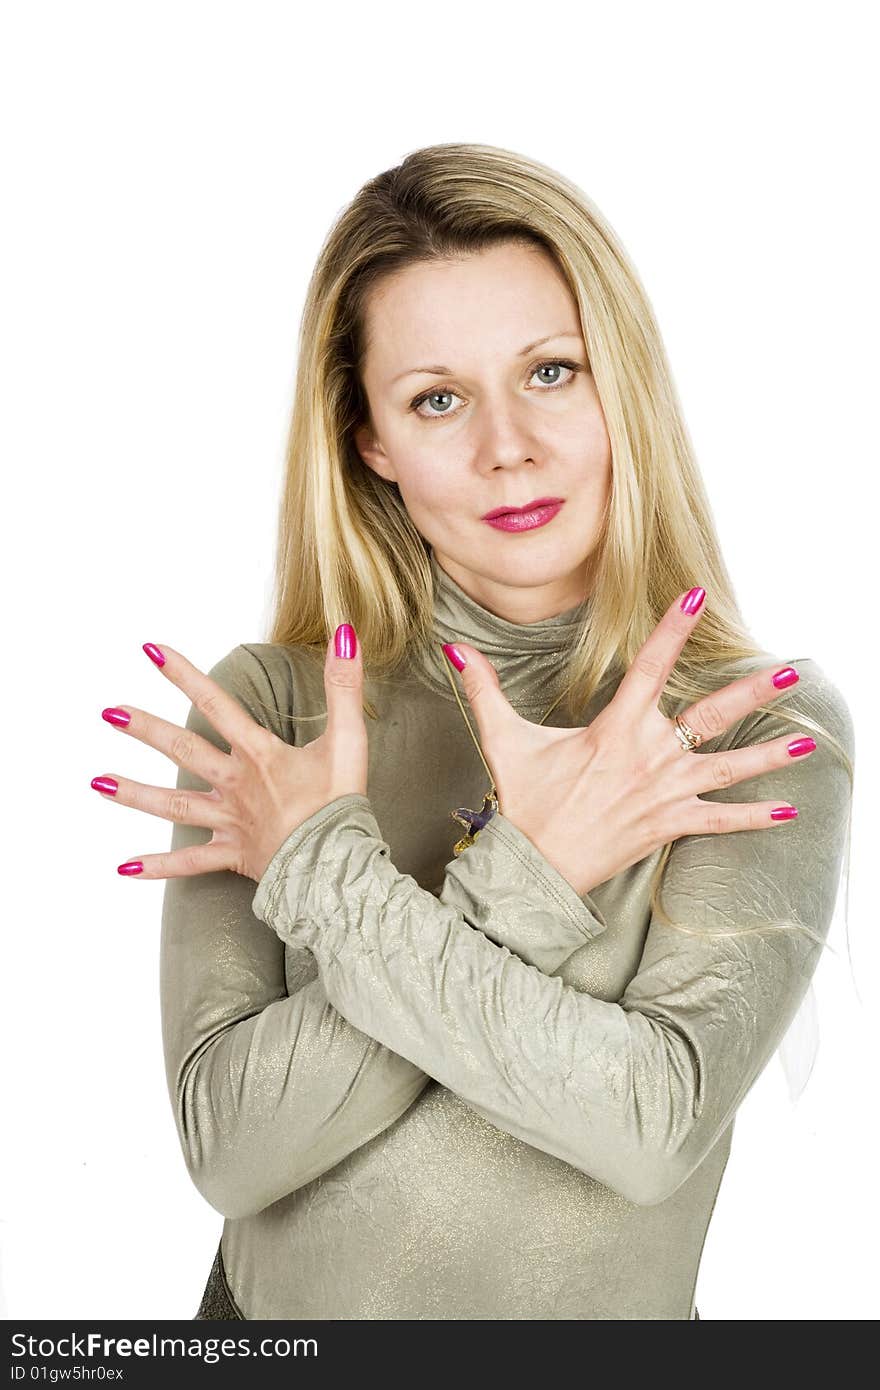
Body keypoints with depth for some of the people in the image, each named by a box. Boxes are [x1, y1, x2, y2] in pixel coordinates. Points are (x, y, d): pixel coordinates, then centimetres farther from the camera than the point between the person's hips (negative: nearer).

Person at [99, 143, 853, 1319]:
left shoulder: (776, 729, -14)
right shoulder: (266, 701, -11)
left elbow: (659, 1124, -25)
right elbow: (227, 1142, -19)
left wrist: (319, 874, -23)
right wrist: (528, 883, -27)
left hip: (598, 1312, 0)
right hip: (278, 1306, 1)